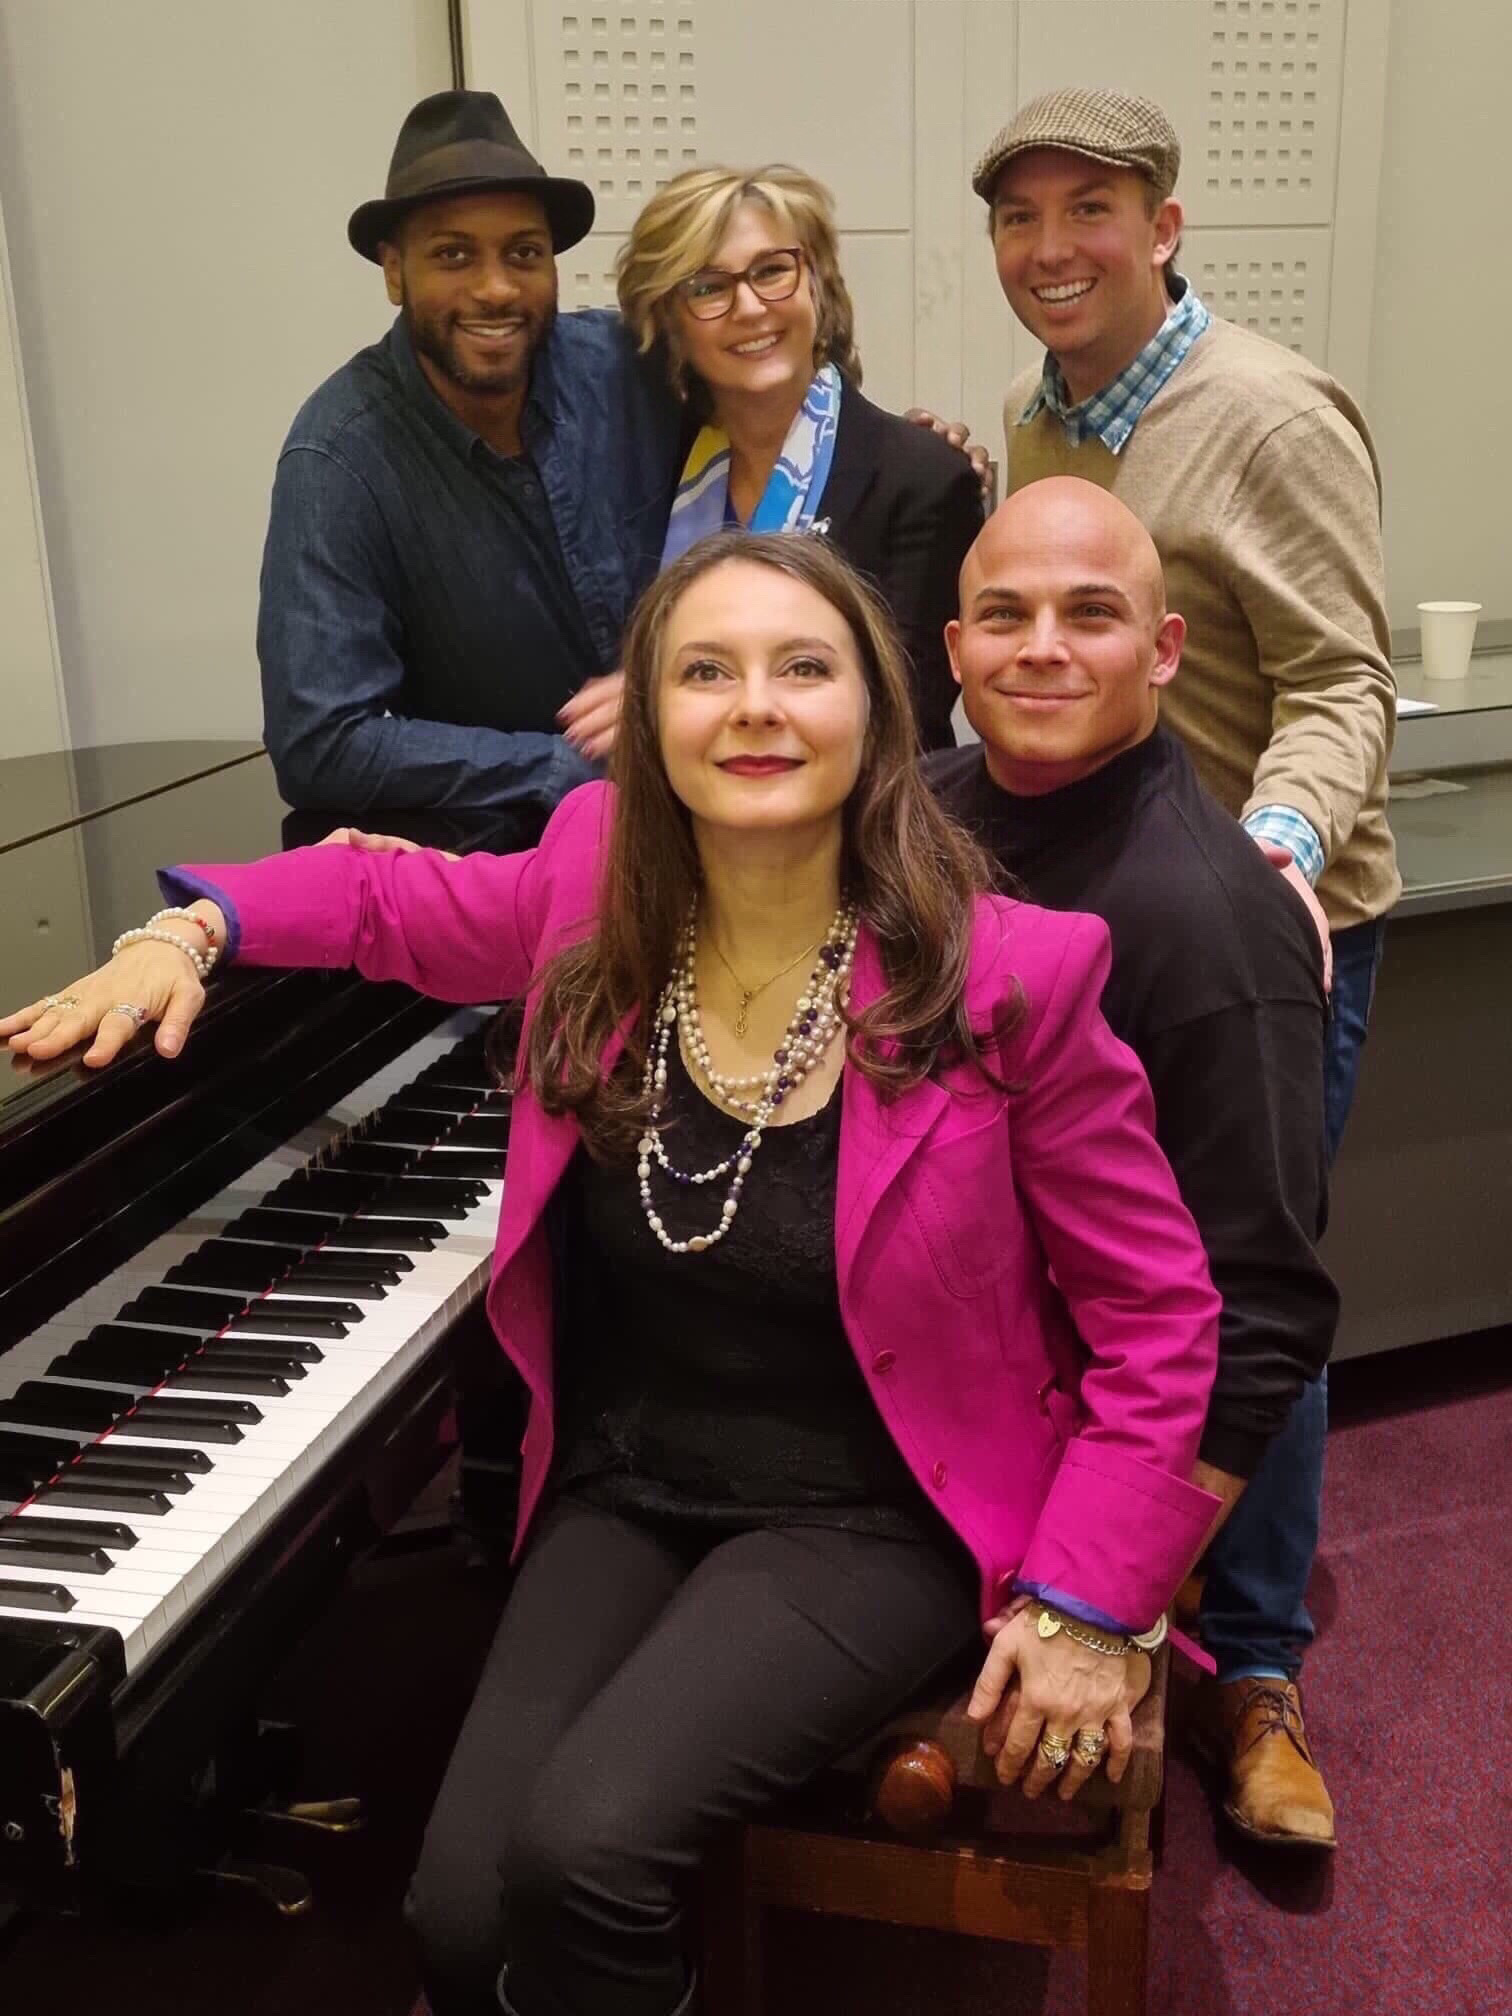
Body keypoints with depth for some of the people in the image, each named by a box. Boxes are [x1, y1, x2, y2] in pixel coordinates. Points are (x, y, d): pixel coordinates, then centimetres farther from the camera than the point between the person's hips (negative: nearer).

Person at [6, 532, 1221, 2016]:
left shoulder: (1004, 977, -17)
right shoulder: (603, 887, -7)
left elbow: (1159, 1315, -9)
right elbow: (394, 897, 15)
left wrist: (1088, 1608, -13)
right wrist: (195, 927, -3)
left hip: (868, 1517, -3)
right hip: (622, 1488, 4)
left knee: (584, 1843, -24)